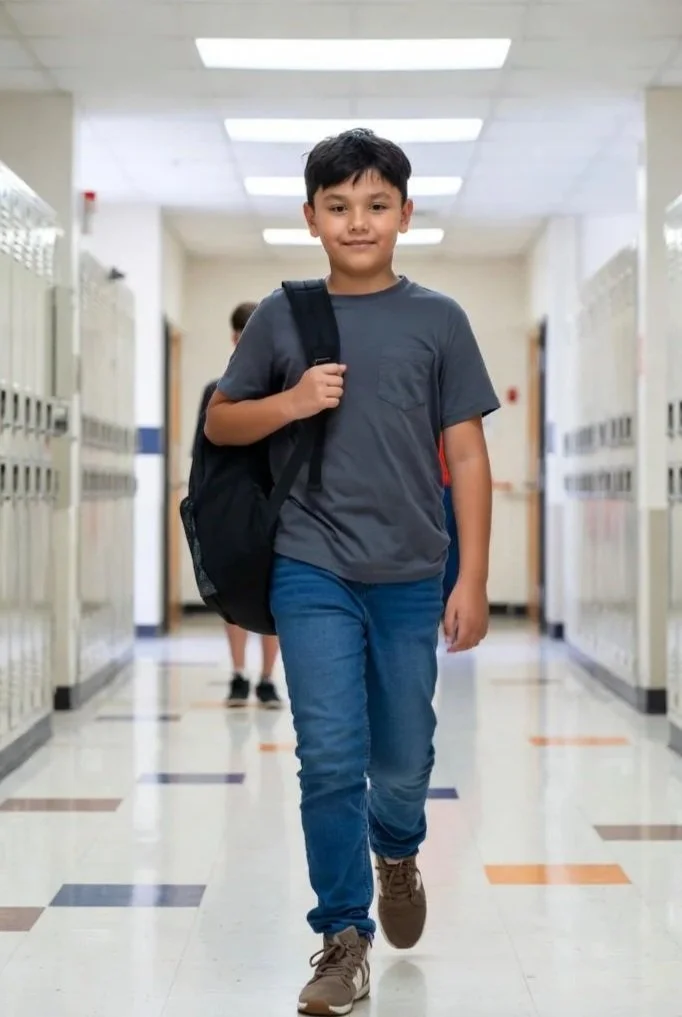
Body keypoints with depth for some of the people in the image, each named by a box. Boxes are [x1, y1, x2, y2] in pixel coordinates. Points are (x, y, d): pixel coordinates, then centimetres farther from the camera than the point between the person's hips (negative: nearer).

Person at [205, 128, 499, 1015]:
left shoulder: (437, 319, 3)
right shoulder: (282, 316, 4)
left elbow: (467, 455, 2)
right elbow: (219, 422, 12)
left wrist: (473, 581, -3)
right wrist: (291, 402, -9)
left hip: (411, 578, 1)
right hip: (312, 573, 0)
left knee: (402, 763, 11)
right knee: (331, 761, -4)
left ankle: (397, 852, 44)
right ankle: (344, 939, 11)